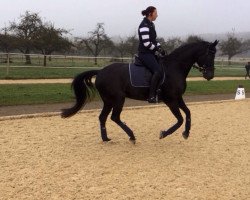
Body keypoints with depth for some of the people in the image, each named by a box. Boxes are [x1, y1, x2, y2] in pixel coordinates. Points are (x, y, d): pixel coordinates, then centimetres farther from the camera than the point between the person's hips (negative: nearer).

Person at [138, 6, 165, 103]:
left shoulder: (151, 24, 15)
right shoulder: (144, 26, -15)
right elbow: (146, 43, -22)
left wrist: (160, 48, 7)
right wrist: (157, 50, -13)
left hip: (151, 53, 10)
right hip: (145, 54, -10)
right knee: (158, 71, -23)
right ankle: (151, 96, -23)